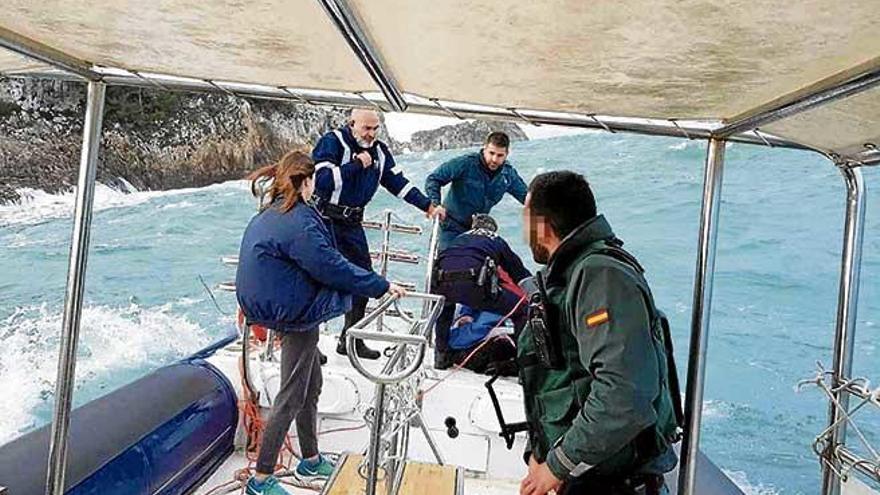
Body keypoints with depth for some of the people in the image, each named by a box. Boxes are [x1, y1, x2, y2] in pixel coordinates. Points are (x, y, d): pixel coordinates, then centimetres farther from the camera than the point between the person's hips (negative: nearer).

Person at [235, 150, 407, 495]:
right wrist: (382, 286, -13)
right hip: (296, 314, -10)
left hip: (280, 307, 10)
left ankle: (310, 461, 35)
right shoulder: (299, 223, -22)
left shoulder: (269, 215, 8)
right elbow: (333, 268, -22)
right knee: (292, 397, 2)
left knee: (310, 387, 20)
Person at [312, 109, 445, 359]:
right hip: (325, 219, -6)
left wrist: (429, 206, 1)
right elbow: (322, 180, -25)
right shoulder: (332, 142, -13)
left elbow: (398, 182, 8)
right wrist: (357, 164, -22)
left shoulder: (379, 151, 7)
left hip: (352, 224, 7)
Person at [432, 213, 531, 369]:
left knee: (444, 303, 41)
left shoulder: (460, 238, 39)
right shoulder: (497, 241, 31)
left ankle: (441, 356, 38)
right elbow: (521, 273, 31)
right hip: (474, 285, -4)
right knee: (522, 310, 12)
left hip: (442, 283, 4)